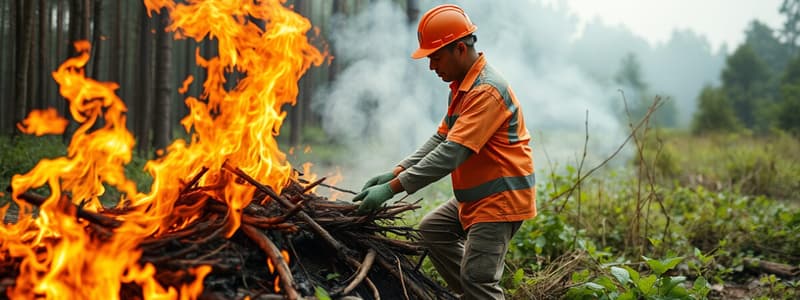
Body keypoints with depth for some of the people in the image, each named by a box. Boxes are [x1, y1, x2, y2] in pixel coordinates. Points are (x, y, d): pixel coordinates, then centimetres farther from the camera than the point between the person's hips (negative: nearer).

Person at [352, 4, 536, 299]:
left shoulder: (487, 91, -23)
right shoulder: (463, 86, 10)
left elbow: (451, 154, -29)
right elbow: (440, 139, 12)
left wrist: (393, 188, -28)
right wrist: (397, 171, -1)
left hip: (502, 197, -11)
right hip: (476, 195, 11)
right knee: (432, 229, 19)